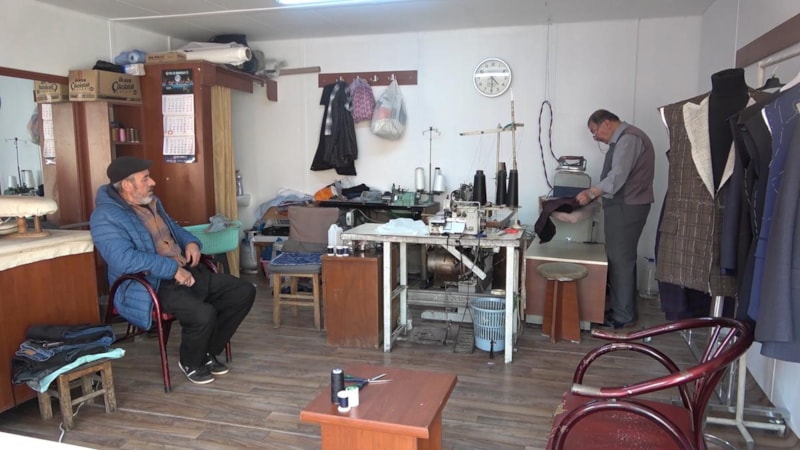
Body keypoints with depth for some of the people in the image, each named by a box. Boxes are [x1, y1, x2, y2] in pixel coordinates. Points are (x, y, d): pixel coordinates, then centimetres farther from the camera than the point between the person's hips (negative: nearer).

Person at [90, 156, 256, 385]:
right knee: (203, 314, -34)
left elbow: (173, 228, 29)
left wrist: (191, 242, 6)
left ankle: (208, 352, 13)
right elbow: (124, 260, -27)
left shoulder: (151, 202, 14)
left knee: (244, 292, -1)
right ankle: (190, 363, 0)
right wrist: (173, 268, -25)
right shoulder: (106, 217, -14)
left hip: (187, 272, 9)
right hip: (149, 285, -9)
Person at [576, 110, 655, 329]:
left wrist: (591, 193, -20)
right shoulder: (622, 139, 19)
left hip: (626, 208, -11)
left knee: (621, 260, -6)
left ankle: (624, 316, 1)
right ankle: (617, 307, 23)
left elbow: (618, 176, -24)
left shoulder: (629, 138, -15)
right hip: (622, 206, 11)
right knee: (618, 258, 14)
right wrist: (595, 194, 9)